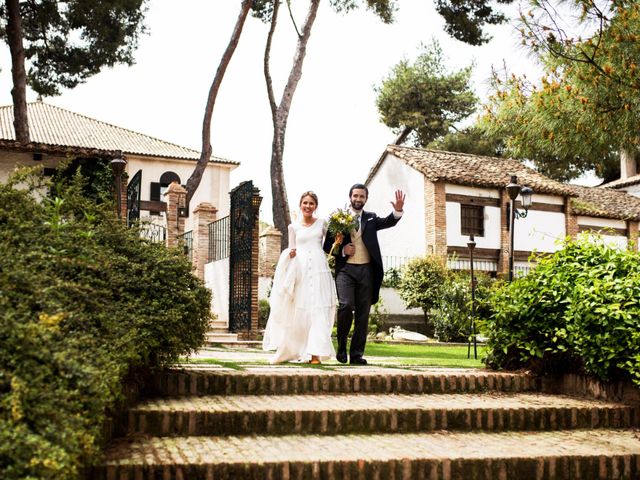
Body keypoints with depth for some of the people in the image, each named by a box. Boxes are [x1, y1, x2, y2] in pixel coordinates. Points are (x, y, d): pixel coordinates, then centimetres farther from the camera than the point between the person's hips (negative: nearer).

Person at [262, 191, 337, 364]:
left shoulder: (322, 224, 12)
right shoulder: (294, 227, 13)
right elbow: (291, 249, 16)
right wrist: (290, 253, -5)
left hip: (319, 267, -1)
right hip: (299, 269, 1)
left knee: (318, 310, -10)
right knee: (298, 309, -1)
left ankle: (315, 353, -15)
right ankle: (296, 350, 13)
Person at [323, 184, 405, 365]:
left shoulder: (371, 218, 13)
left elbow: (388, 222, -7)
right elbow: (327, 246, 10)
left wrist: (398, 210, -26)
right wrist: (342, 250, -8)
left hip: (366, 270, 2)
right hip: (345, 269, -2)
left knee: (363, 313, 2)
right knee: (346, 305, -18)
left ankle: (357, 354, 8)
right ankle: (342, 347, 2)